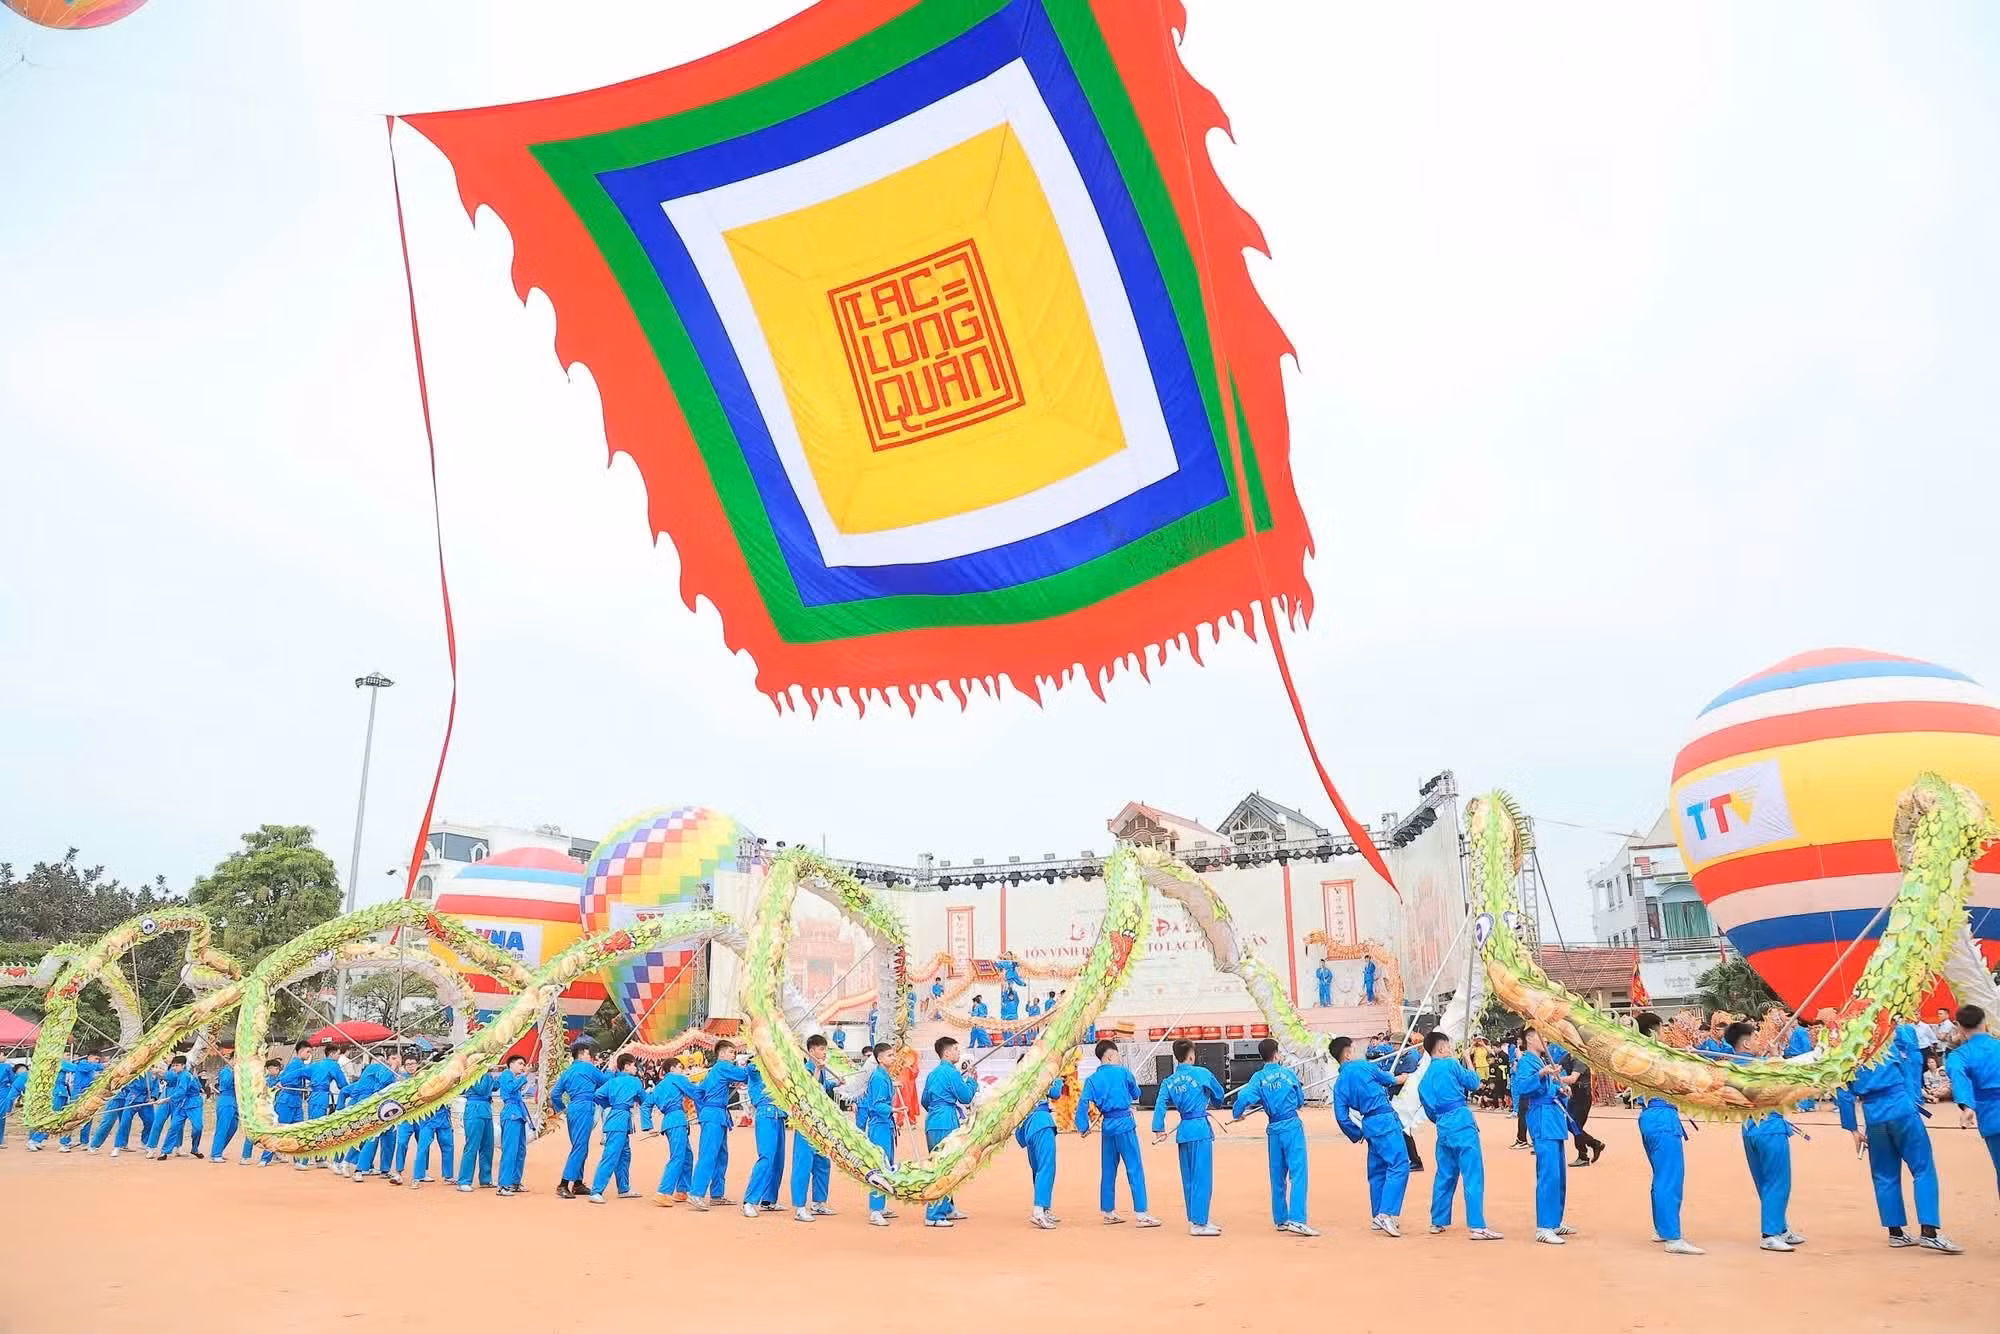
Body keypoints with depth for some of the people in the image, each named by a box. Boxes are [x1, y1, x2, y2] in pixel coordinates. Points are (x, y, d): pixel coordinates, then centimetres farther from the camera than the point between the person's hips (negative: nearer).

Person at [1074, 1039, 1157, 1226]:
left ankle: (1108, 1212, 23)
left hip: (1106, 1126, 5)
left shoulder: (1092, 1079, 4)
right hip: (1124, 1123, -5)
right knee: (1135, 1169, -2)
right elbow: (1136, 1094, 9)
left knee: (1108, 1171, 15)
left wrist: (1083, 1126, -2)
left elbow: (1083, 1102, -5)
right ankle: (1141, 1214, -5)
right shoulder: (1123, 1072, -5)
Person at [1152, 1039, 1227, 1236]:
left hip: (1183, 1131, 6)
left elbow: (1160, 1105, -3)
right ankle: (1198, 1223, -2)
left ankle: (1195, 1220, 22)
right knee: (1202, 1178, -2)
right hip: (1200, 1129, -6)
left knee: (1189, 1179, 14)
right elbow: (1219, 1096, 10)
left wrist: (1159, 1129, -8)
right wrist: (1214, 1103, 31)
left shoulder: (1168, 1081, 8)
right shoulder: (1201, 1073, -4)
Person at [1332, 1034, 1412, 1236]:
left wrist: (1357, 1135, 20)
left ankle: (1377, 1217, 25)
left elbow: (1342, 1117, 7)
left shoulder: (1339, 1083, 9)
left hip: (1369, 1125, 7)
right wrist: (1397, 1079, 34)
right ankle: (1386, 1214, -20)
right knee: (1399, 1165, -10)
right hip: (1386, 1120, -7)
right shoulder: (1363, 1066, -6)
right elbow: (1389, 1080, 13)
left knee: (1377, 1170, 18)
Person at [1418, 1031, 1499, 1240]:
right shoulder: (1450, 1064, -4)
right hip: (1461, 1122, -7)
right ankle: (1477, 1227, -9)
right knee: (1473, 1174, -5)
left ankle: (1437, 1222, 25)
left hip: (1443, 1127, 7)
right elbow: (1474, 1083, 6)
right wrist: (1468, 1061, 19)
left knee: (1445, 1175, 19)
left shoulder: (1424, 1080, 16)